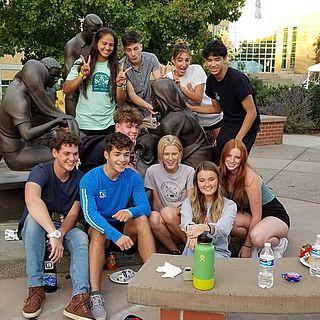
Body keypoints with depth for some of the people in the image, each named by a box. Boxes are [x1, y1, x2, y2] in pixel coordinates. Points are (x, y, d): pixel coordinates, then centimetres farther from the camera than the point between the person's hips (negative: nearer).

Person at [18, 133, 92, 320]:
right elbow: (32, 201, -41)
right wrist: (54, 234, -52)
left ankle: (80, 297, -43)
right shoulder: (41, 171, -19)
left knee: (82, 239, -29)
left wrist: (60, 235, -31)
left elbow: (72, 215, -8)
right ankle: (36, 288, -32)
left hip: (64, 227, 3)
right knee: (34, 218, -37)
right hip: (34, 228, -3)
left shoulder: (79, 178, -4)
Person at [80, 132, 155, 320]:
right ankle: (95, 295, -40)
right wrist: (115, 235, -42)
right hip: (100, 228, -2)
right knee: (97, 231, -35)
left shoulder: (133, 177, -4)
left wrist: (131, 211, -37)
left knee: (142, 219, -26)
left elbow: (145, 207, -12)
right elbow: (90, 213, -27)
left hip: (124, 228, 3)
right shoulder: (90, 179, -14)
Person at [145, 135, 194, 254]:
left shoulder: (189, 172, -2)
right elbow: (157, 203, 3)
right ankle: (175, 250, -16)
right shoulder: (152, 171, 1)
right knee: (153, 218, -32)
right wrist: (159, 217, -15)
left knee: (167, 212, -32)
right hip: (165, 222, 1)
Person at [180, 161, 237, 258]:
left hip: (218, 252, -2)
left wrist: (205, 227, -44)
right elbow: (185, 222, -13)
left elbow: (223, 228, -18)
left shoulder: (229, 205, 5)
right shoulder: (188, 203, 10)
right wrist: (191, 228, -41)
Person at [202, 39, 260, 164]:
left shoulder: (237, 79, -23)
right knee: (217, 162, 4)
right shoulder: (211, 80, 1)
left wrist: (238, 140, -21)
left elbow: (252, 112, -21)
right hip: (227, 125, 7)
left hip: (245, 126, -7)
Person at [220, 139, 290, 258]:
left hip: (275, 216, -6)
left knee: (257, 238, -38)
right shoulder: (224, 174, -8)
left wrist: (247, 246, -16)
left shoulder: (250, 178, -27)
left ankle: (279, 243, -3)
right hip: (250, 214, 6)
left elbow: (256, 216, -22)